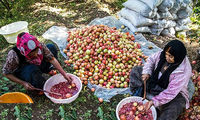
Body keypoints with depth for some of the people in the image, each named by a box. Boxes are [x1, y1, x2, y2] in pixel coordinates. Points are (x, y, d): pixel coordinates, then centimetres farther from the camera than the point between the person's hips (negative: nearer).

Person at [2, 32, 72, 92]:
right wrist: (23, 83, -28)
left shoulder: (39, 46, -29)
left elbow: (52, 59, -24)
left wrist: (64, 74, -29)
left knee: (51, 47, -11)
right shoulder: (14, 56, -37)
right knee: (32, 69, -40)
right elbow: (6, 73, -22)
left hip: (37, 66, 4)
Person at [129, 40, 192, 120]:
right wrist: (147, 72, -15)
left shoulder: (183, 71, -31)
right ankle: (139, 94, -11)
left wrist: (154, 101, -35)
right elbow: (151, 59, 2)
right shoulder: (163, 54, -17)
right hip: (155, 82, 6)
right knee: (135, 70, 0)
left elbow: (171, 92, -31)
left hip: (175, 94, -5)